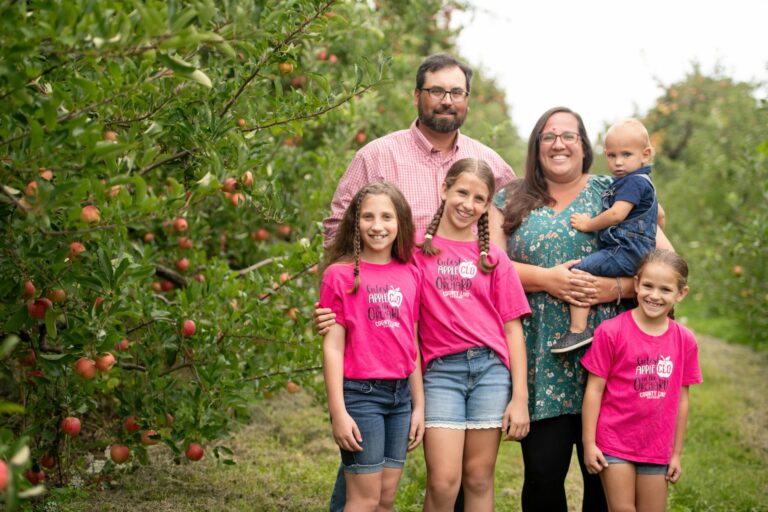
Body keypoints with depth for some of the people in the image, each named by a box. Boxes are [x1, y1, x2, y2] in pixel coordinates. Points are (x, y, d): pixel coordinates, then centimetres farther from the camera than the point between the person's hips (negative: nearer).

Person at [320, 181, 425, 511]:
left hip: (401, 394, 5)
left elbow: (412, 345, 11)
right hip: (360, 393, -5)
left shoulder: (411, 275, 8)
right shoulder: (340, 274, -6)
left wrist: (419, 406, 11)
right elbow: (332, 347, -8)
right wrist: (338, 412, -11)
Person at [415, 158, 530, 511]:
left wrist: (520, 398, -1)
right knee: (443, 482, -10)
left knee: (479, 479, 4)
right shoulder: (418, 251, 6)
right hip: (440, 369, -1)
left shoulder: (493, 259, 10)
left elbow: (513, 329, 6)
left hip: (490, 367, 1)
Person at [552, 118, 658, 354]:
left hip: (626, 252, -11)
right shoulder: (641, 181, 22)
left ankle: (578, 329, -23)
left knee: (579, 271, -17)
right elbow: (658, 214, 36)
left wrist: (588, 224, -8)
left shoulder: (633, 182, -11)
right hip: (633, 253, 11)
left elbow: (616, 214, -21)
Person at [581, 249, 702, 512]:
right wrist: (588, 443, -7)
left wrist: (676, 453, 9)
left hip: (657, 449, 3)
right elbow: (594, 389, -6)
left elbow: (681, 399, 6)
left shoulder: (685, 341, 1)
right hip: (615, 442, -3)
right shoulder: (611, 331, -10)